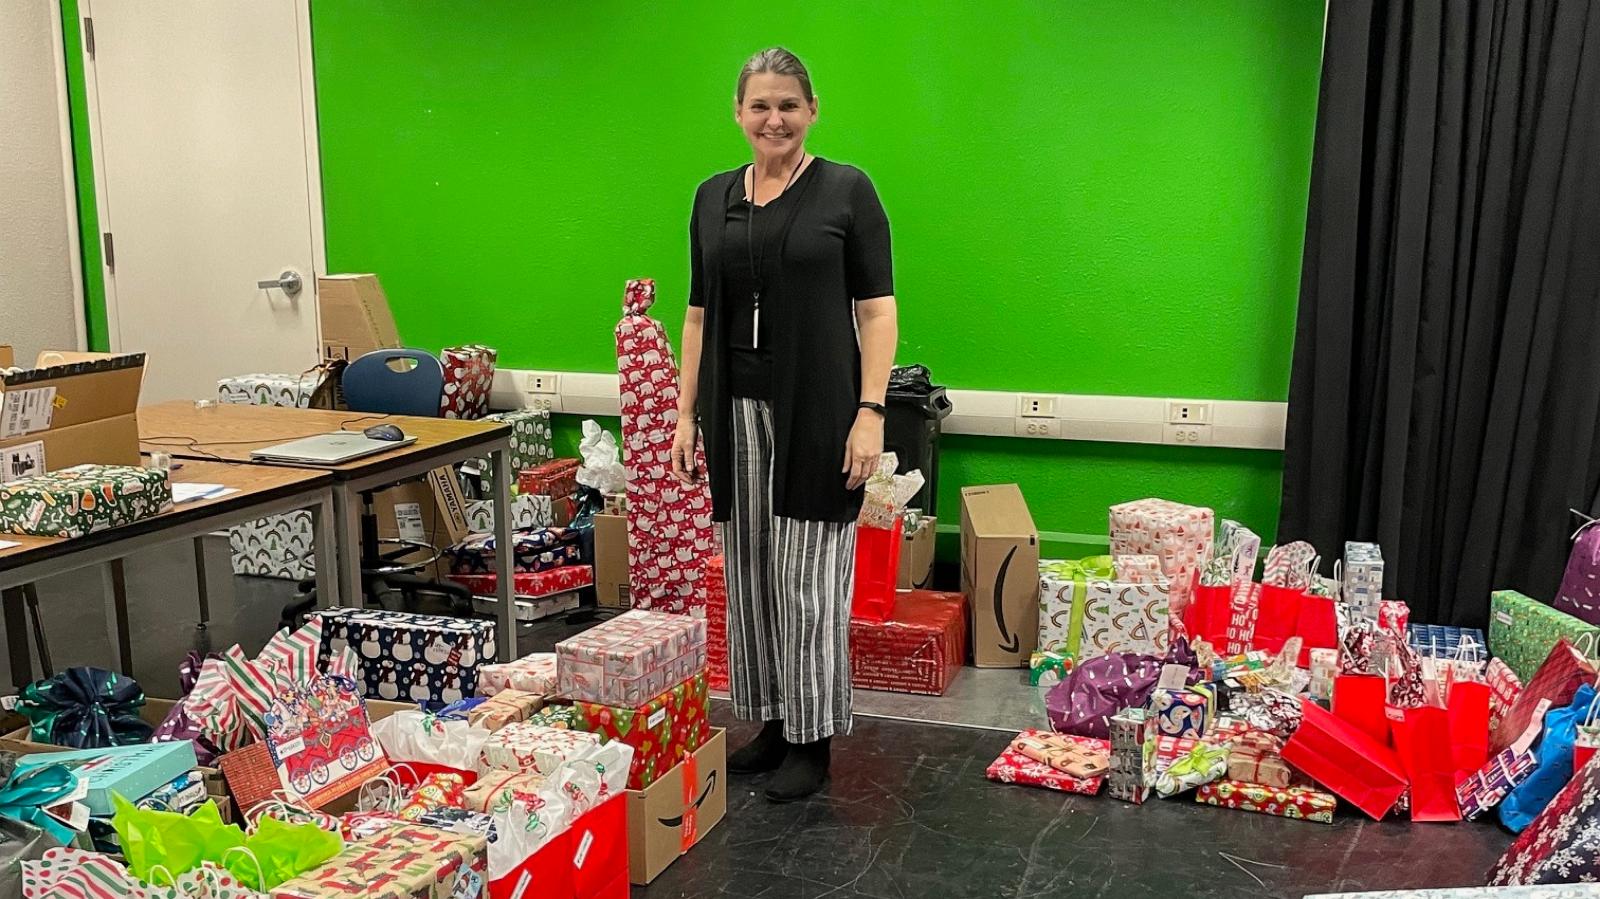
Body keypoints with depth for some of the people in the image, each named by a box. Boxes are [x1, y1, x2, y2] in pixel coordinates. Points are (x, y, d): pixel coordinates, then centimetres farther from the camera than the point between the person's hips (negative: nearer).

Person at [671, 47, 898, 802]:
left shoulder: (847, 191, -3)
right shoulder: (714, 197, 10)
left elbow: (877, 311, -5)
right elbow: (699, 315, 12)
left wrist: (870, 412, -14)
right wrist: (687, 415, 7)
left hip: (817, 412, -5)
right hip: (736, 413, 5)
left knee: (808, 579, 0)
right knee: (750, 573, 11)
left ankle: (811, 739, 13)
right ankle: (769, 723, 25)